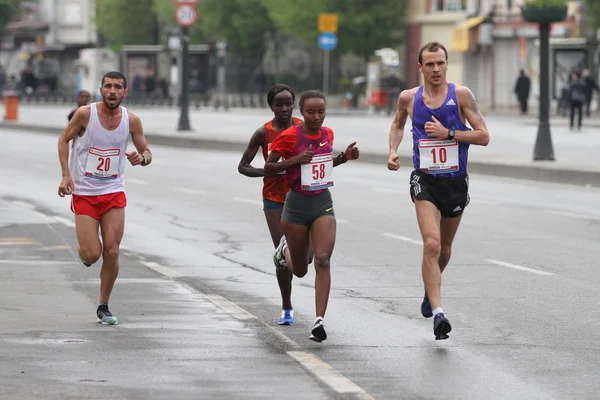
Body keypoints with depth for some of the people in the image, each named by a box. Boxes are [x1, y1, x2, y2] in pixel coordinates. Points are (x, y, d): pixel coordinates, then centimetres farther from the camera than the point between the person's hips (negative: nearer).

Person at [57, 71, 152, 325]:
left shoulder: (131, 120, -4)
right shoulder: (85, 114, -11)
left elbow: (146, 152, 7)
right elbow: (64, 140, 3)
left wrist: (142, 158, -19)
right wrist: (66, 175, -8)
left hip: (114, 193, 2)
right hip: (84, 193, -2)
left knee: (111, 252, -4)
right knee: (92, 254, -10)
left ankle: (103, 307, 13)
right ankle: (84, 251, 29)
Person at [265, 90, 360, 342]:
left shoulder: (327, 134, 3)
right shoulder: (289, 136, -13)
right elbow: (268, 167, -8)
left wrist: (344, 157, 3)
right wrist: (295, 160, -23)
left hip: (323, 203, 3)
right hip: (297, 205, -3)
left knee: (323, 260, -16)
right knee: (300, 271, 10)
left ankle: (320, 320, -19)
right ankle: (285, 249, 47)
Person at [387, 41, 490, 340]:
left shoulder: (460, 95, -6)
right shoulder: (409, 98, 1)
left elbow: (483, 136, -8)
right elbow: (398, 124, 24)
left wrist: (448, 133, -18)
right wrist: (393, 151, 7)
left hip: (456, 181, 1)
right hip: (425, 181, -1)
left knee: (444, 249, 17)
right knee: (431, 244, -20)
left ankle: (430, 287, 48)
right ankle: (438, 313, -24)